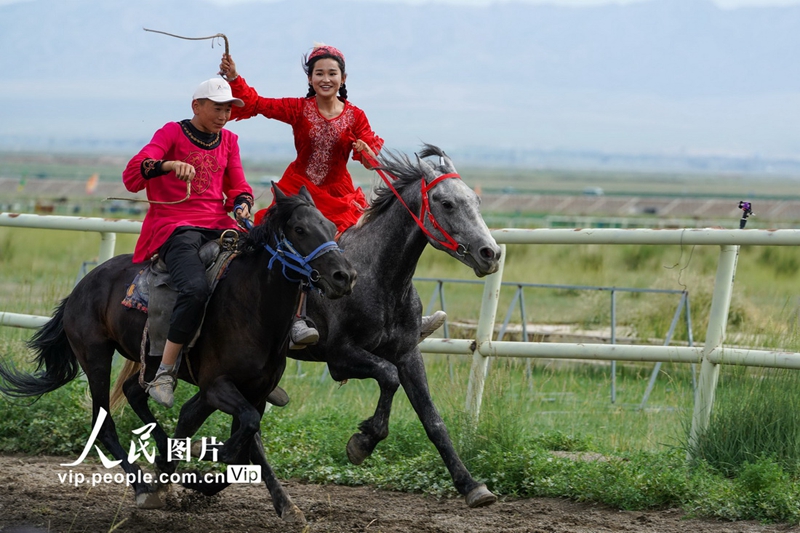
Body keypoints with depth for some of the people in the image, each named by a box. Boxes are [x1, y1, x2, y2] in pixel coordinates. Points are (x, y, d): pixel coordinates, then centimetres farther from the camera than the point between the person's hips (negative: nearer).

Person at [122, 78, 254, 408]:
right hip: (176, 228, -6)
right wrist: (168, 164, -31)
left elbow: (238, 189, 21)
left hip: (219, 226, 6)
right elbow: (132, 175, -12)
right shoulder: (172, 133, 0)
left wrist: (242, 204, -3)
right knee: (196, 290, -34)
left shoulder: (228, 140, 18)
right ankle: (164, 373, -22)